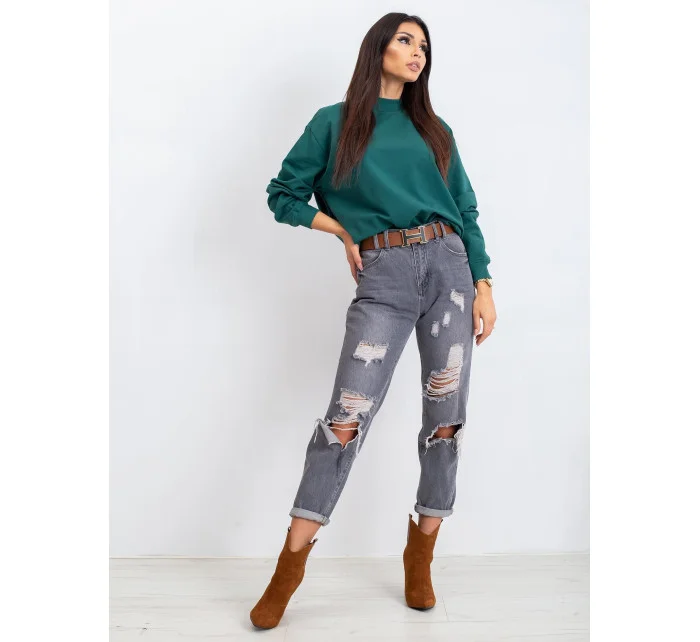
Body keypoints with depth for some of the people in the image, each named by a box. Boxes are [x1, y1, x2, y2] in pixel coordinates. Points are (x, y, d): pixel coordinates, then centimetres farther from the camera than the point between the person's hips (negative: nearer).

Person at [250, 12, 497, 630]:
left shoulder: (434, 130, 19)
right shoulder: (334, 122, 11)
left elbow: (468, 214, 15)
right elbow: (283, 195, 11)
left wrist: (484, 286, 5)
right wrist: (344, 232, 3)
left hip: (448, 265, 4)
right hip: (383, 277, -3)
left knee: (447, 415, 1)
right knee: (347, 416, -11)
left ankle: (420, 555, 18)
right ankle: (291, 563, 2)